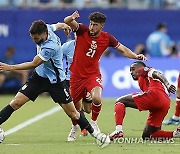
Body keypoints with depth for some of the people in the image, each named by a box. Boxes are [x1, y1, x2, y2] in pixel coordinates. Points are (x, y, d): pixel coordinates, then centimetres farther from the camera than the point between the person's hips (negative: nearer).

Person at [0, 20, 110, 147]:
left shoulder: (50, 47, -31)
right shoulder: (48, 28, -11)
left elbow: (33, 64, -25)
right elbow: (58, 25, 11)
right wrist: (64, 26, 29)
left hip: (55, 82, -6)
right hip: (39, 76, 7)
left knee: (73, 113, -1)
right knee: (16, 103, -8)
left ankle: (94, 133, 16)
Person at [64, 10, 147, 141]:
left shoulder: (107, 38, -6)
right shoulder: (82, 31, -11)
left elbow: (123, 50, 5)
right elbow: (67, 21, -25)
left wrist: (136, 56, -12)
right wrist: (71, 18, -49)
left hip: (93, 74, 0)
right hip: (76, 75, 0)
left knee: (97, 98, -28)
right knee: (76, 105, 9)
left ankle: (93, 122, 2)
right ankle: (74, 128, 41)